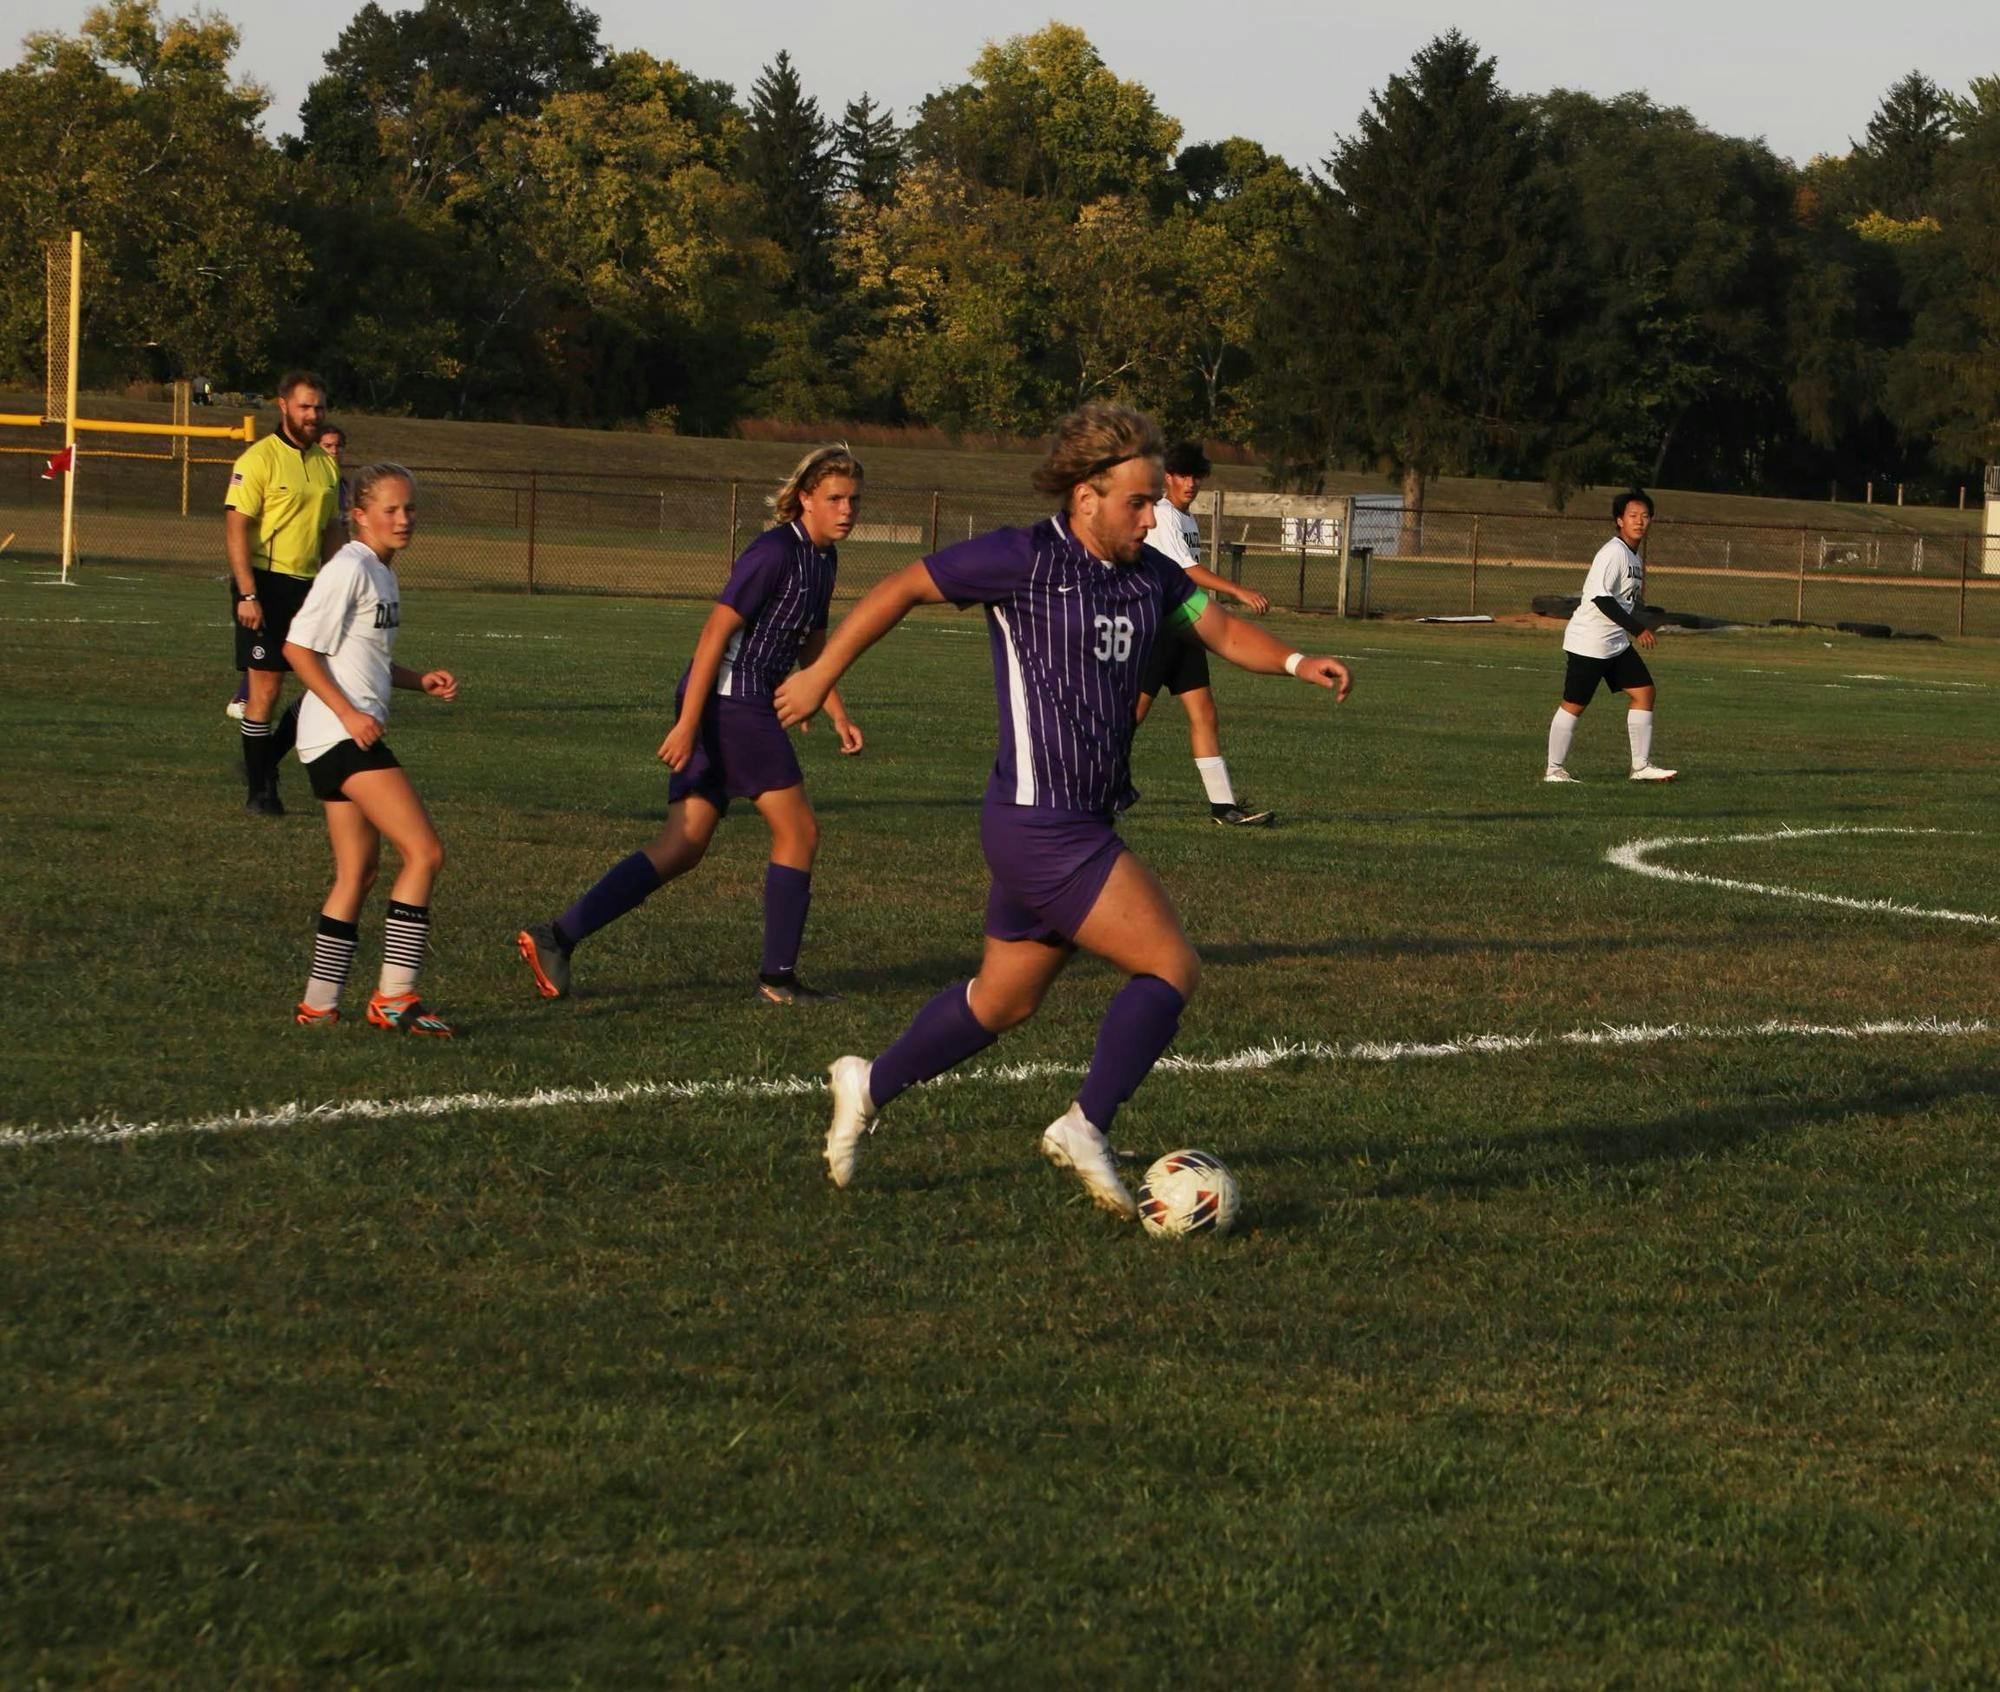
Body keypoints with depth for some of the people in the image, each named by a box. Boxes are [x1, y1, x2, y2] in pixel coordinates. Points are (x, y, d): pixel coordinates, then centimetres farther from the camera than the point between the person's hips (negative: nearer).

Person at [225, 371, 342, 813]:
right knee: (266, 689, -4)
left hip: (309, 586, 7)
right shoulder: (260, 459, -8)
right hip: (266, 582, -7)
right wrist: (248, 594, -19)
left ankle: (265, 761, 18)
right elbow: (236, 528, -12)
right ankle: (258, 790, 6)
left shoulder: (326, 465, 14)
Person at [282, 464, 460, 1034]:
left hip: (351, 736, 10)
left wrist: (420, 681, 12)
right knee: (424, 852, -14)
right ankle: (394, 995, -14)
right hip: (340, 735, -10)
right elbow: (298, 648, -15)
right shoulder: (349, 569, -12)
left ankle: (319, 1003, 15)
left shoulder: (382, 572, 17)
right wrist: (348, 713, -19)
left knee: (358, 869, 12)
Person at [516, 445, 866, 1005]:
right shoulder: (776, 551, -13)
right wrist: (687, 724, -21)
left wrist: (838, 715, 20)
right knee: (798, 833, 0)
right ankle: (778, 977, 8)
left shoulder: (823, 557, 16)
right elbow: (716, 630, -18)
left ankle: (556, 937, -4)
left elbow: (813, 644, 29)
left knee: (682, 849, 2)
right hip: (732, 700, -9)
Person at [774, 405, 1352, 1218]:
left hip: (1077, 827, 9)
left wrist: (1296, 662, -3)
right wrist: (821, 676, 1)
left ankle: (870, 1085, 33)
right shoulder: (1027, 559, -12)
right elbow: (901, 588, -4)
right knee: (1171, 966, -11)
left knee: (1004, 1000, 19)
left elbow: (1220, 628, 17)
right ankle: (1086, 1128, -6)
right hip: (1042, 825, -9)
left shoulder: (1147, 574, 9)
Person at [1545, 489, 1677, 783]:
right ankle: (1554, 769, 5)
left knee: (1644, 692, 5)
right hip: (1589, 640, -10)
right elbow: (1601, 597, -25)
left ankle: (1641, 765, 9)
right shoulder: (1614, 552, -17)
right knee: (1574, 704, -3)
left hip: (1617, 643, 10)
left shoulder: (1634, 556, 13)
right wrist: (1637, 628, -25)